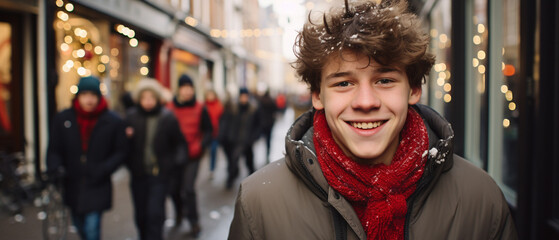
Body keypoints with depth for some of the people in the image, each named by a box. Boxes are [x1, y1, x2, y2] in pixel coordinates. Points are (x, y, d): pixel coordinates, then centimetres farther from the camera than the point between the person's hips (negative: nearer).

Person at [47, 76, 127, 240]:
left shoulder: (113, 121, -4)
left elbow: (120, 152, 0)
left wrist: (103, 169, -16)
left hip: (97, 186, -3)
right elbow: (54, 150, 5)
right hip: (73, 185, 4)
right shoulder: (62, 119, 1)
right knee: (80, 226, 19)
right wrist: (55, 167, -15)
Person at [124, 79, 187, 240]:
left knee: (155, 214, -9)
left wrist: (178, 160, -14)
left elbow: (179, 143, 3)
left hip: (160, 174, -3)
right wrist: (126, 137, -16)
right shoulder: (131, 116, 0)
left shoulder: (167, 117, -6)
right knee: (140, 215, 13)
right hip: (138, 174, 3)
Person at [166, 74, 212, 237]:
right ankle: (178, 213, 39)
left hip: (192, 156, -2)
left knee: (188, 188, -9)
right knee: (174, 188, 10)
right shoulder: (169, 108, -1)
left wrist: (199, 146, -16)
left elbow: (208, 131, 0)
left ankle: (194, 222, 7)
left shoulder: (200, 109, -4)